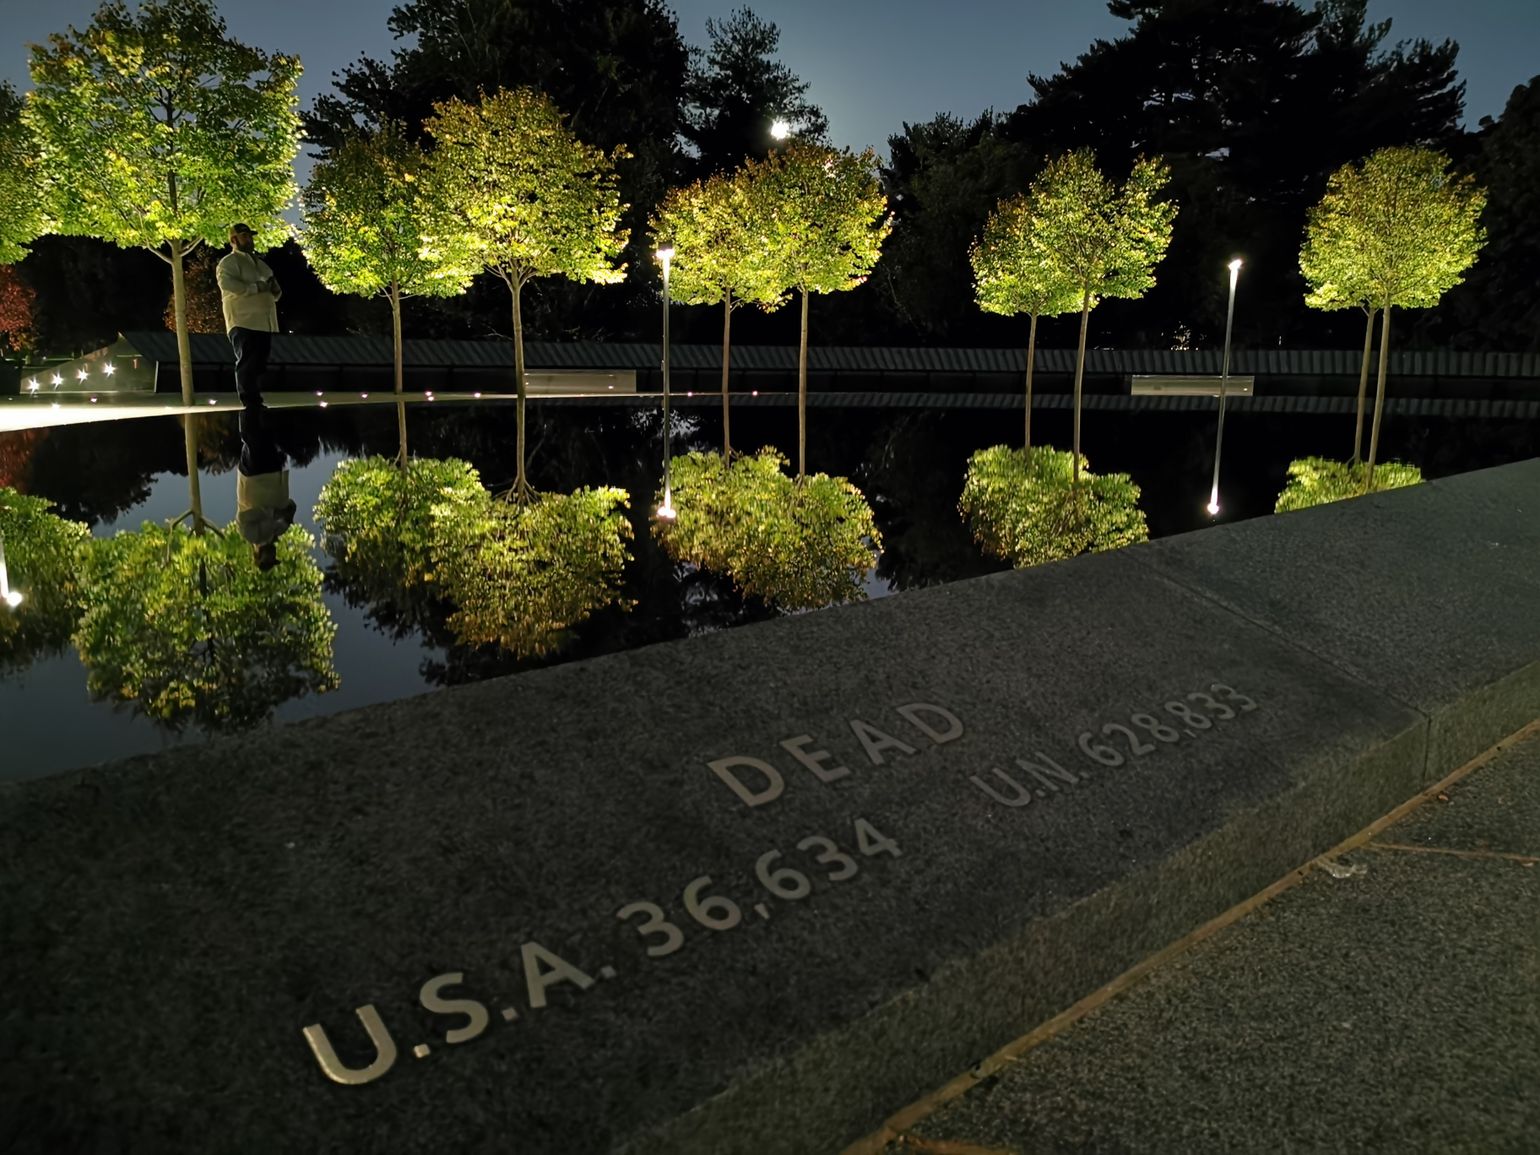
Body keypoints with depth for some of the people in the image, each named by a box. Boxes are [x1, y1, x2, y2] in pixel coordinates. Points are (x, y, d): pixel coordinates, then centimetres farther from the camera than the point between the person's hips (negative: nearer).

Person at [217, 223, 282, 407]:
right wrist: (256, 288, -17)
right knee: (247, 364, -10)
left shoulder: (260, 263, 25)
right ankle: (250, 405, -12)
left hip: (263, 322, 8)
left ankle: (256, 403, 12)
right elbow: (226, 283, -18)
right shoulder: (229, 261, 1)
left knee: (258, 365, 8)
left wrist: (275, 289, 1)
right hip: (244, 322, -8)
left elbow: (274, 294, 26)